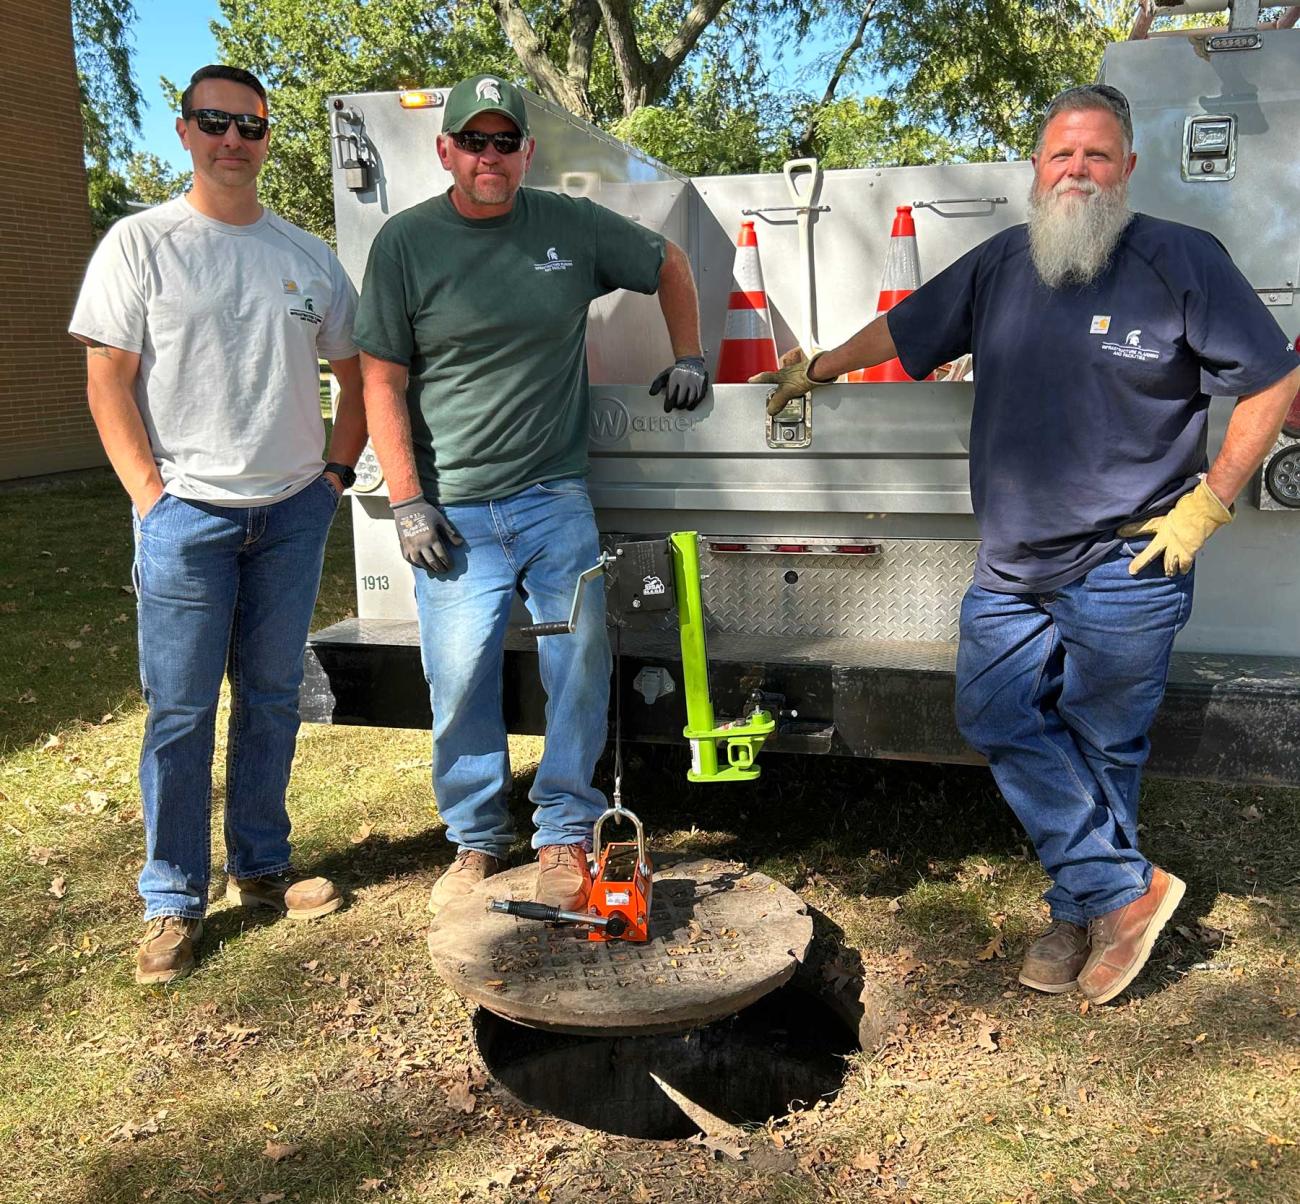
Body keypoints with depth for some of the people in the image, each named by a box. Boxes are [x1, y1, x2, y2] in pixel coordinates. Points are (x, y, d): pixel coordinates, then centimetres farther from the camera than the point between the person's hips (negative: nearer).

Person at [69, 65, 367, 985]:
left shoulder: (308, 255, 11)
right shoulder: (141, 243, 1)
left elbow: (357, 368, 17)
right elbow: (108, 379, -3)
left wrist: (337, 469, 7)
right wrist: (150, 492, -11)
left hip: (294, 511, 4)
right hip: (188, 513, -3)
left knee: (273, 697, 11)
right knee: (181, 711, 0)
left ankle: (261, 867, 26)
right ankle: (174, 902, 11)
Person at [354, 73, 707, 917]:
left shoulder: (574, 227, 4)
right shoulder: (406, 243, 0)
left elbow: (669, 264, 22)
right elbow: (383, 380, 0)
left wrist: (689, 357, 14)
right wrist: (407, 499, -6)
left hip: (557, 497, 1)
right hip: (454, 510, -1)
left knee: (580, 665, 0)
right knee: (461, 680, 2)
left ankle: (567, 834, 16)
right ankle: (477, 841, 20)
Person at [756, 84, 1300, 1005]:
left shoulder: (1181, 259, -6)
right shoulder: (1000, 264, 8)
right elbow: (904, 330, 23)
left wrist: (1210, 502, -8)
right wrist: (818, 368, 32)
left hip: (1125, 567, -5)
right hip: (1012, 566, 6)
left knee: (1101, 746, 4)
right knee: (999, 718, 5)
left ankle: (1089, 910, 23)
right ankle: (1125, 891, 15)